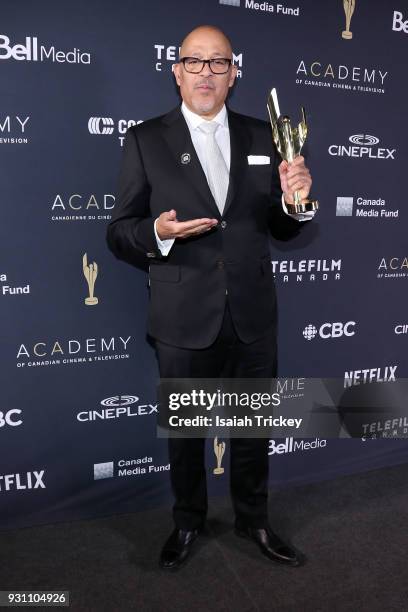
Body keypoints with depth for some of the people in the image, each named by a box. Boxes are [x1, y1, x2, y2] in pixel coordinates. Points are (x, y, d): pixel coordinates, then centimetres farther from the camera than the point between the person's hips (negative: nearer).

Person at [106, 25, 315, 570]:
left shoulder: (262, 137, 6)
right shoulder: (145, 140, -2)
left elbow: (280, 225, 9)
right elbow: (119, 235, -4)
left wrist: (295, 200, -13)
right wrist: (158, 232, -24)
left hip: (254, 317, 3)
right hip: (184, 321, -2)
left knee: (254, 428, 18)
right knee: (184, 432, 17)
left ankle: (253, 520, 45)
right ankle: (188, 522, 44)